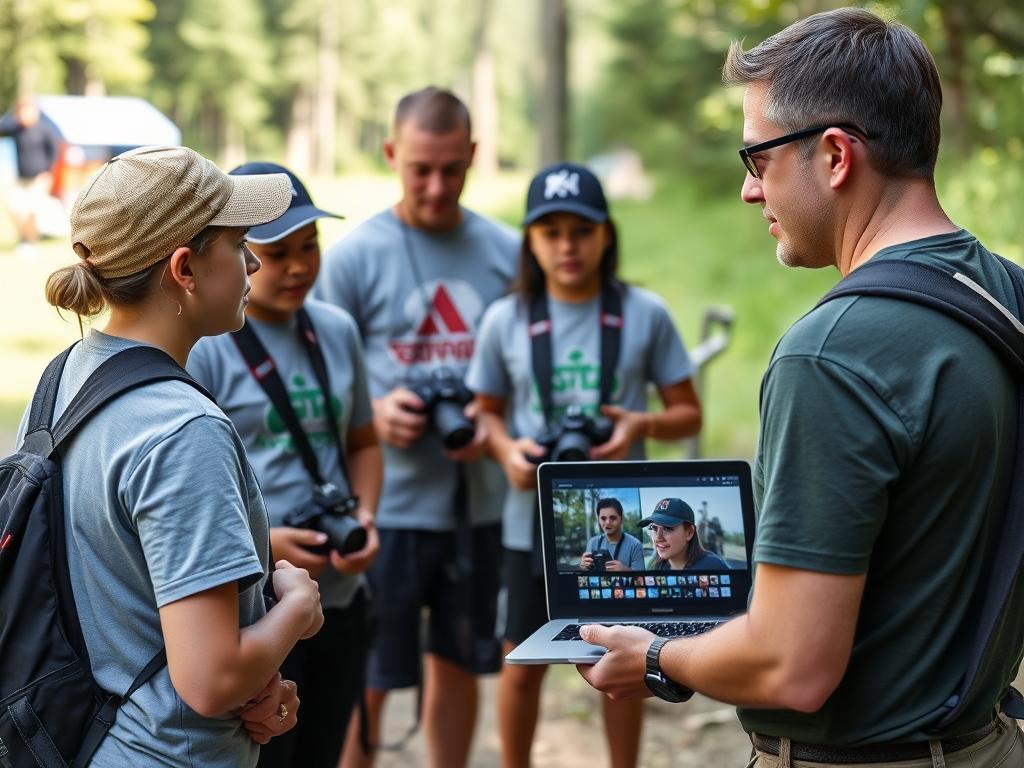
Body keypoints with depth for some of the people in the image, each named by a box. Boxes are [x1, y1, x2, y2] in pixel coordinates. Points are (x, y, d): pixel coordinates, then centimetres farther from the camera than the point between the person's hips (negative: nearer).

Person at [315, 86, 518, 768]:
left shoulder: (508, 253, 4)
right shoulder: (354, 256, -4)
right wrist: (373, 413, -18)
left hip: (480, 501, 3)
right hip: (385, 502, -3)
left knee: (458, 663, 16)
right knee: (366, 680, 2)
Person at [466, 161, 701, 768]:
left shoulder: (645, 315, -4)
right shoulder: (506, 320, -2)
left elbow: (688, 414, 2)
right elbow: (489, 412, 9)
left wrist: (642, 425, -19)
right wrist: (507, 451, -13)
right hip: (535, 521, 1)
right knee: (523, 665, 10)